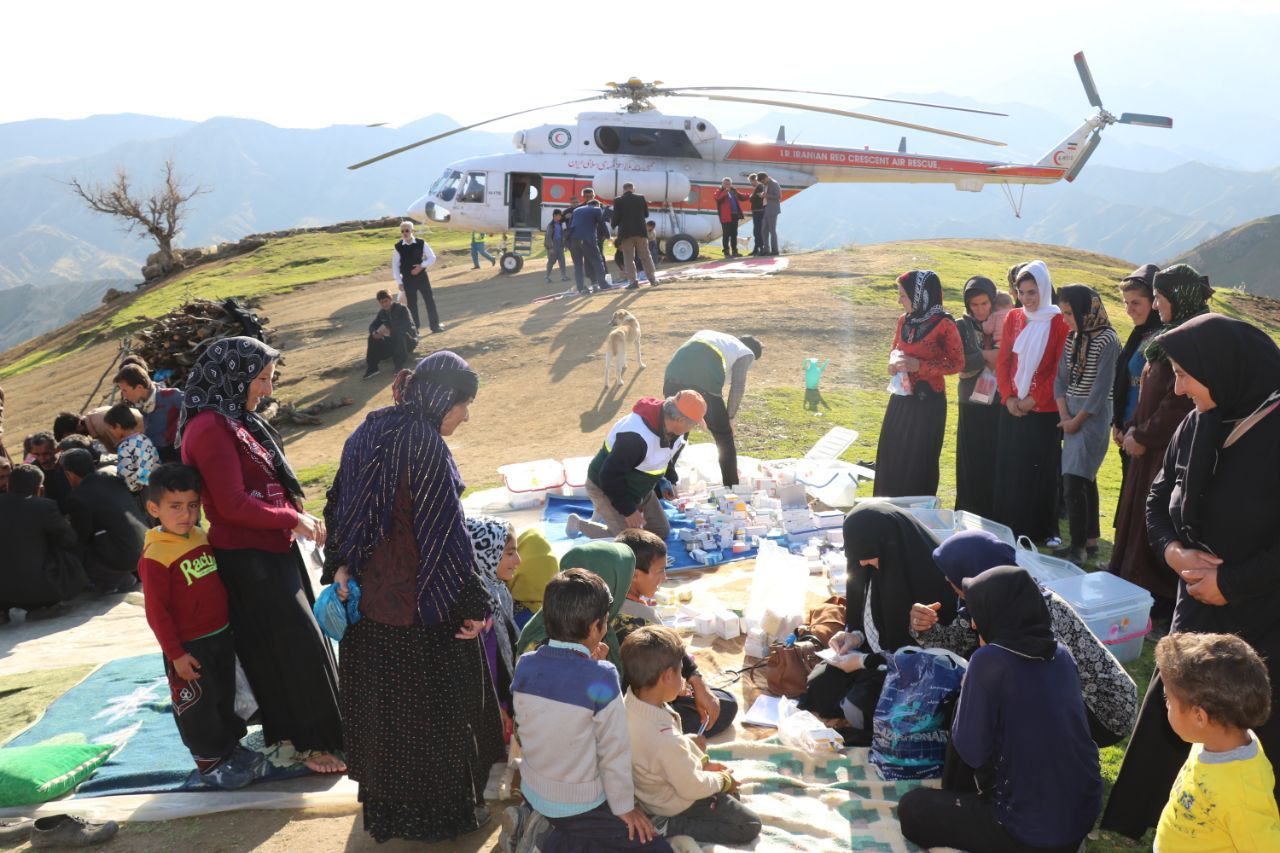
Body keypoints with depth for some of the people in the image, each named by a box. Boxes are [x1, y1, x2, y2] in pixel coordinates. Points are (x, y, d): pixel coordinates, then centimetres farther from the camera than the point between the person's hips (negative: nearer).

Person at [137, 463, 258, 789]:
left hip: (221, 636, 7)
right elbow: (156, 612, -18)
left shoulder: (201, 538, 2)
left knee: (225, 696, 22)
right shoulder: (154, 557, -20)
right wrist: (176, 654, -16)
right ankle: (209, 764, 22)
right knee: (197, 706, 7)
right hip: (188, 647, -7)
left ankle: (231, 747, 39)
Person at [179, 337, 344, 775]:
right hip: (249, 560, -9)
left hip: (274, 550, 9)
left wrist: (298, 517, 1)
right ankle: (312, 743, 13)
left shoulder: (237, 420, 10)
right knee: (299, 649, -1)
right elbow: (233, 505, -23)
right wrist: (293, 519, -14)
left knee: (297, 644, 18)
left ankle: (295, 732, 32)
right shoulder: (210, 428, -19)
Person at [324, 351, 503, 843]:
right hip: (424, 608, -8)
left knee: (382, 704, 21)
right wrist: (472, 604, -16)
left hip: (369, 601, 8)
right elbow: (446, 534, -22)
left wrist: (341, 566, 11)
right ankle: (442, 810, 25)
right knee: (436, 708, 9)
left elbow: (340, 507, 7)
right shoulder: (426, 444, -21)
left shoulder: (367, 434, 3)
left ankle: (384, 803, 39)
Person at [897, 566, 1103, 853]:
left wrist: (967, 689, 0)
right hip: (1084, 813, 7)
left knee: (911, 808, 12)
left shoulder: (990, 659, -20)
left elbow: (970, 751, -13)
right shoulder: (1061, 653, 2)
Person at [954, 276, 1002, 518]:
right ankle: (969, 516, 11)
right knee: (972, 462, 2)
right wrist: (986, 356, -13)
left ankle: (995, 514, 12)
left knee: (996, 461, 2)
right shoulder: (962, 327, 1)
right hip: (972, 404, -1)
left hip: (999, 403, 1)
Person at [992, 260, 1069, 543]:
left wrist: (1034, 398, -13)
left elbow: (1061, 369, -9)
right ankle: (1008, 528, 16)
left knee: (1041, 470, 1)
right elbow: (1002, 361, 8)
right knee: (1009, 469, 6)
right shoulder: (1013, 318, 8)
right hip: (1013, 408, 4)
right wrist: (1008, 397, -3)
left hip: (1044, 410, -4)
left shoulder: (1059, 321, -6)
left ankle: (1041, 530, 11)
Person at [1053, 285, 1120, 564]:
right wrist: (1064, 416, -3)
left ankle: (1079, 547, -6)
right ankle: (1090, 542, 20)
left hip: (1093, 416, -8)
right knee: (1085, 481, 13)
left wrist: (1077, 420, -10)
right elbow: (1061, 378, 8)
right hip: (1072, 416, 8)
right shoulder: (1073, 338, 9)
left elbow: (1101, 388, -15)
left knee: (1073, 483, -12)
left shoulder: (1107, 340, -14)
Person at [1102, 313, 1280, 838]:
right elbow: (1158, 503, 13)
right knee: (1163, 727, 14)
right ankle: (1134, 827, 31)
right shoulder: (1195, 427, 2)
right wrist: (1173, 551, -6)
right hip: (1199, 610, 6)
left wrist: (1232, 583, -17)